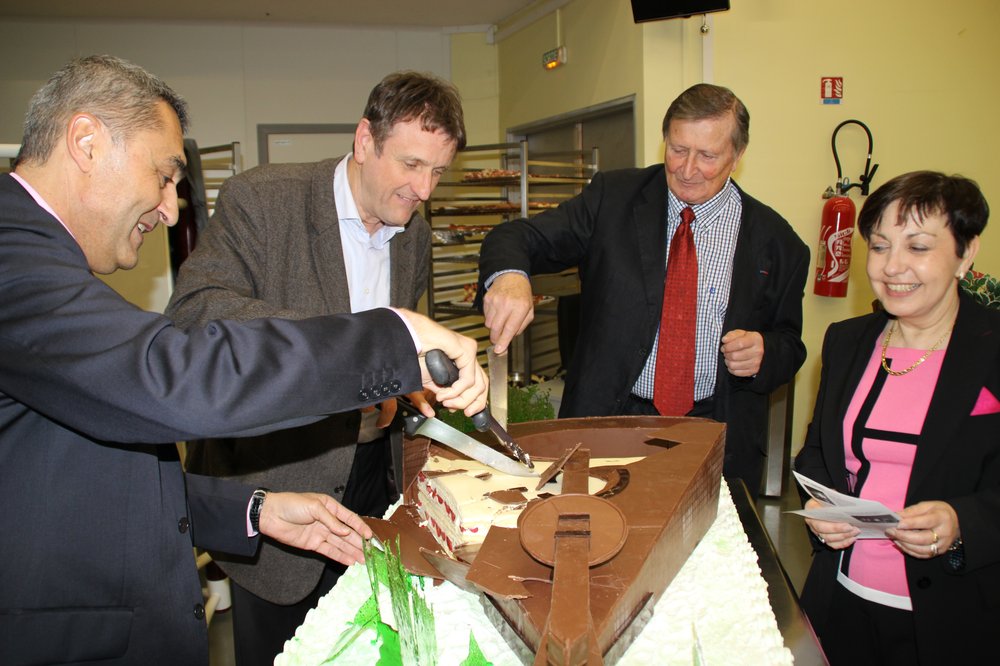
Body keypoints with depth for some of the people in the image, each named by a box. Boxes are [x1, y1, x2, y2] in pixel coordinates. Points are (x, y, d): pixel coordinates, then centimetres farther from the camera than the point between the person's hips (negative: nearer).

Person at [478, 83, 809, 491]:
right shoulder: (613, 198, 0)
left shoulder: (775, 240, 2)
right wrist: (509, 275, -31)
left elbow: (789, 343, 10)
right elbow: (523, 238, -8)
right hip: (606, 419, 0)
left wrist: (764, 352, -14)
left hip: (717, 438, 1)